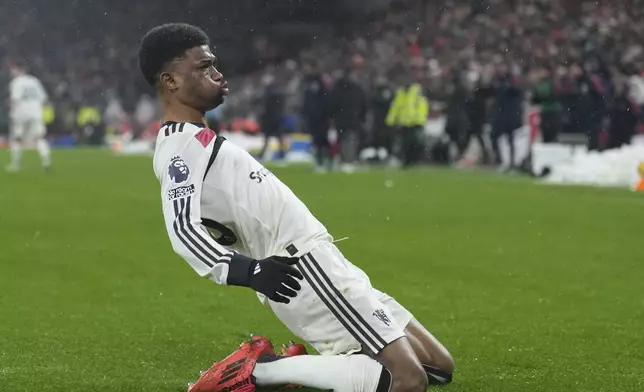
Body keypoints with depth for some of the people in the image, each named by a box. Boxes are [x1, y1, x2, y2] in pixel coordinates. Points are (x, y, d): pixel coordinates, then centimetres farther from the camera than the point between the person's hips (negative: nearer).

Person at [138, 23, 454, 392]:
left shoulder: (194, 140, 18)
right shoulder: (182, 146, -13)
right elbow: (184, 229, -28)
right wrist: (249, 271, -38)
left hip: (323, 264, 10)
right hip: (305, 268, -10)